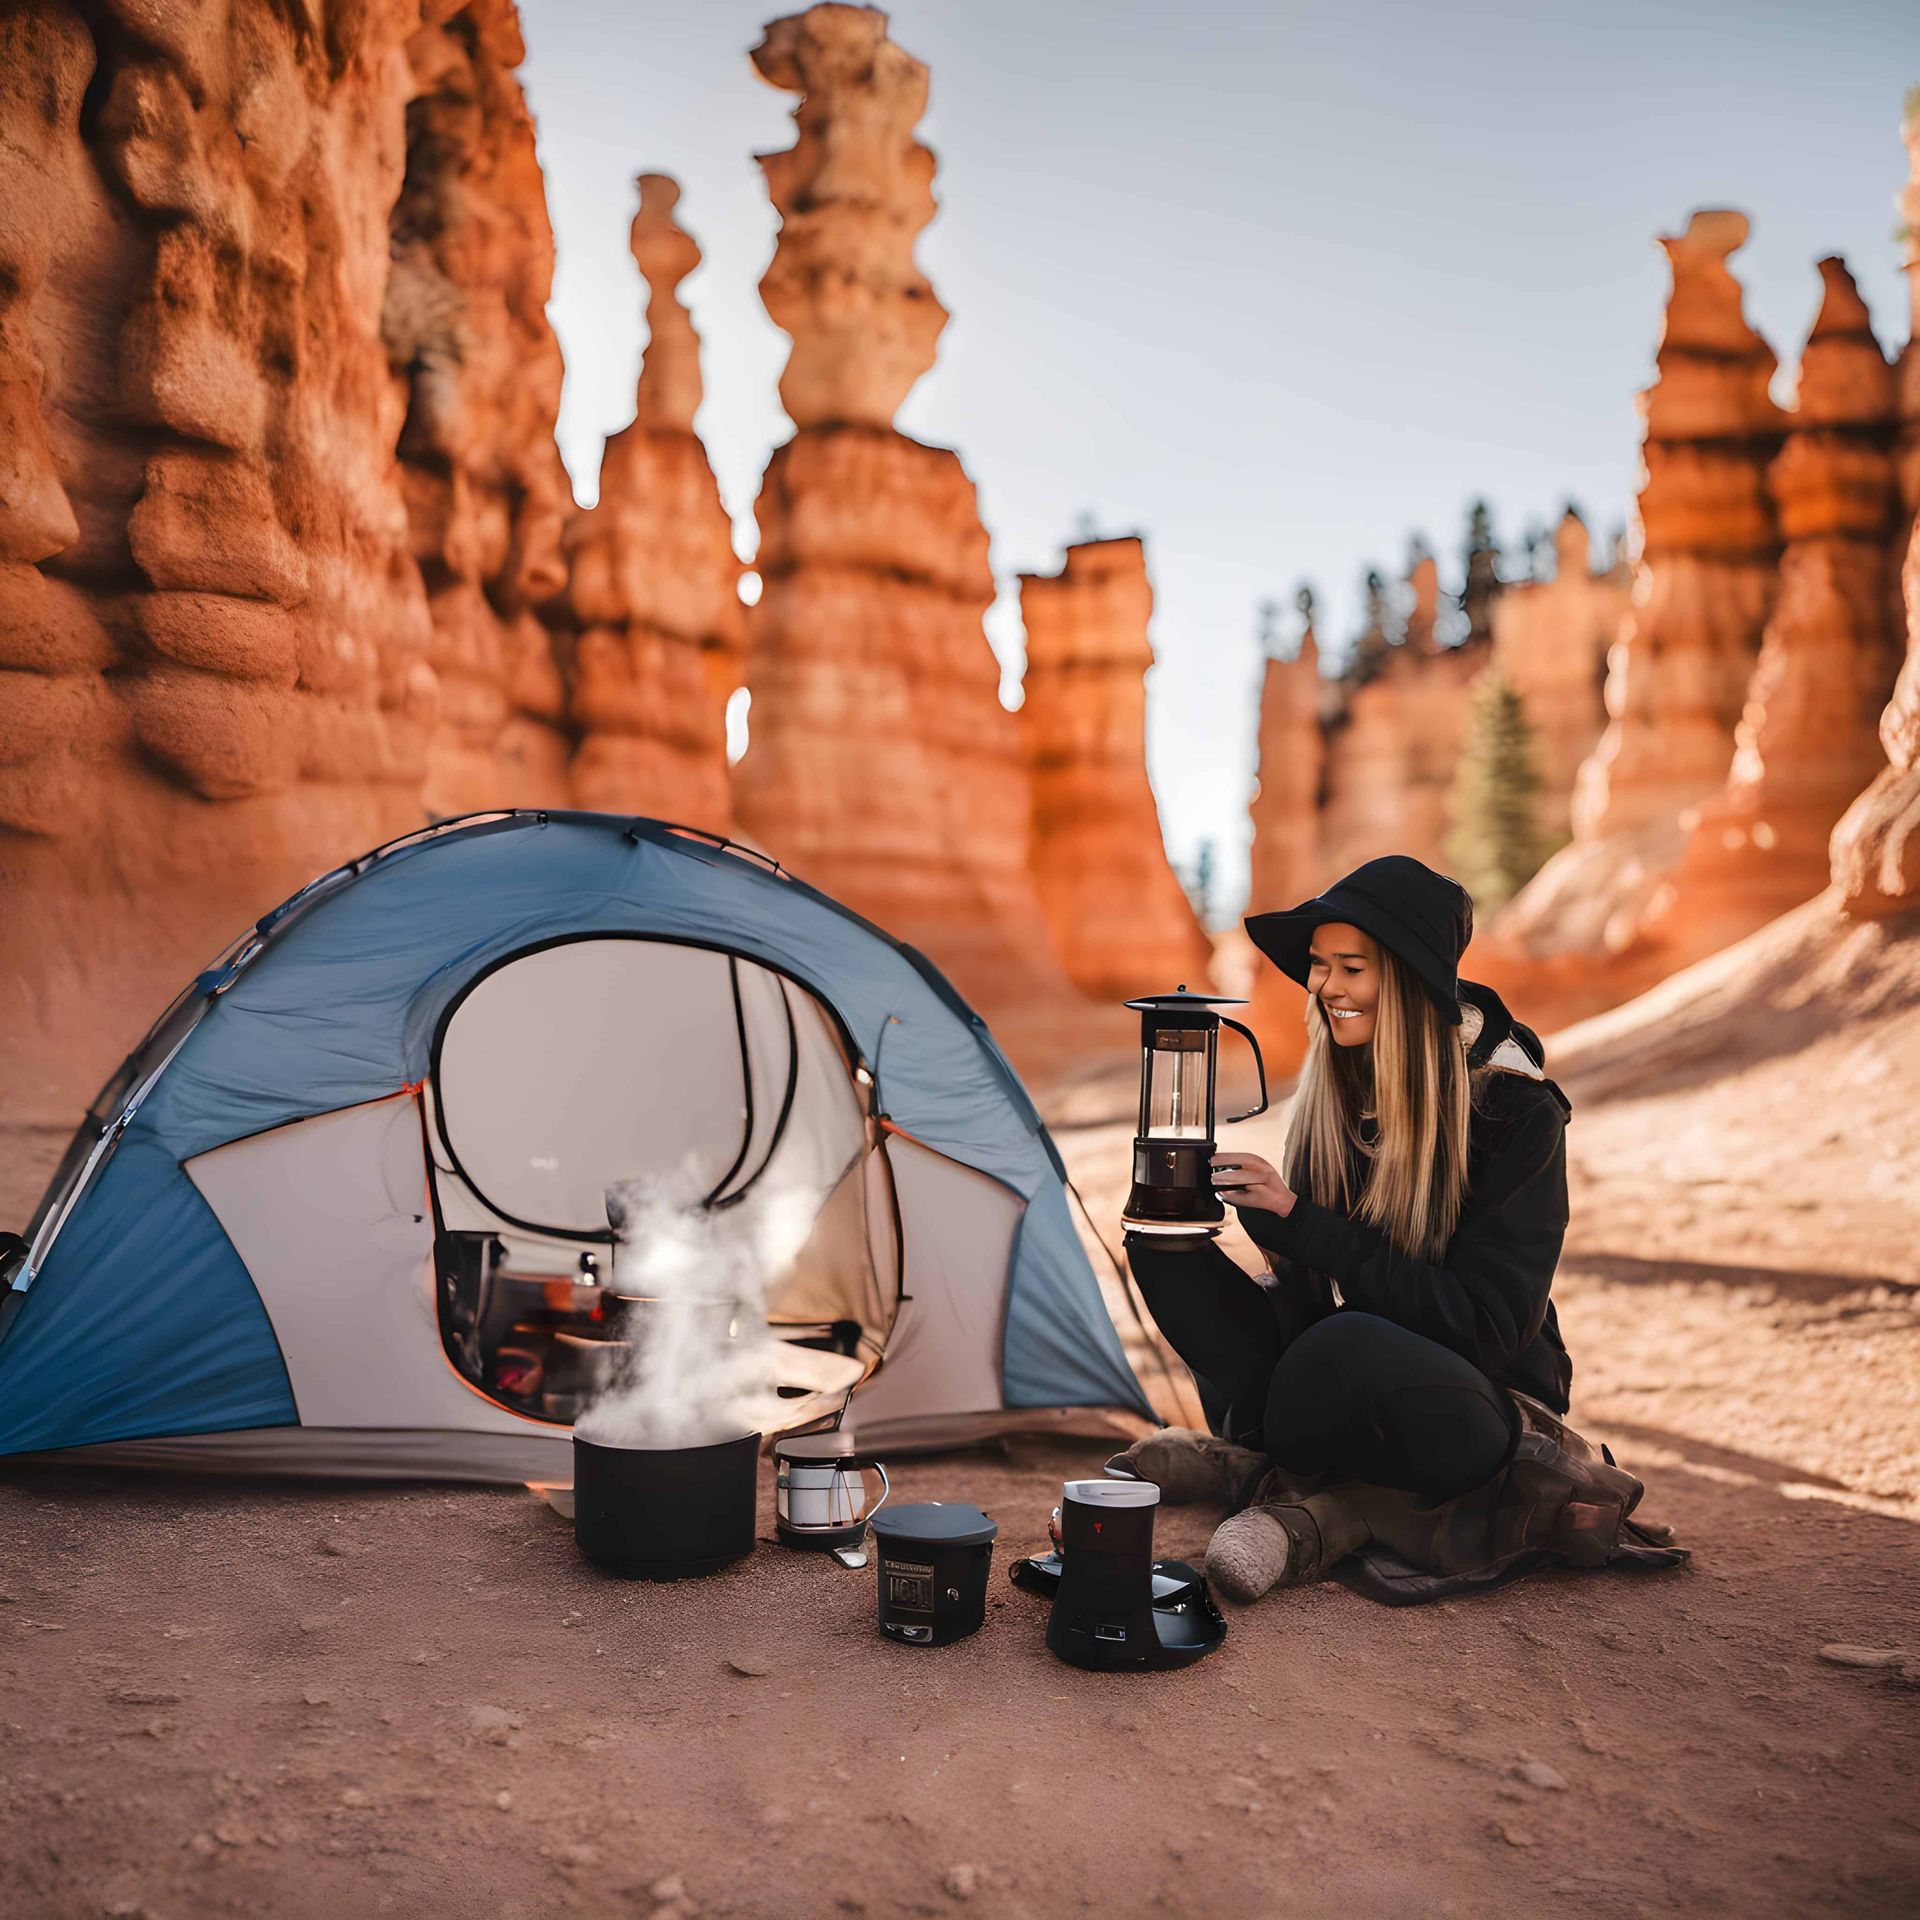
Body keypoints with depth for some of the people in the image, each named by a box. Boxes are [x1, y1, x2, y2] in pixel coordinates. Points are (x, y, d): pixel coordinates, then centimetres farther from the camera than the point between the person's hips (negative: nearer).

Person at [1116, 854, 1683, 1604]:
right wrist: (1253, 1204, -16)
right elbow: (1310, 1290, 5)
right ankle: (1327, 1506, -17)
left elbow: (1485, 1325, -21)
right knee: (1163, 1247, -12)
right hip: (1357, 1376, 6)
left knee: (1353, 1344, -40)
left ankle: (1253, 1464, -8)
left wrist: (1303, 1221, -25)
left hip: (1478, 1414, -6)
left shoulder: (1517, 1113, -15)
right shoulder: (1334, 1092, 2)